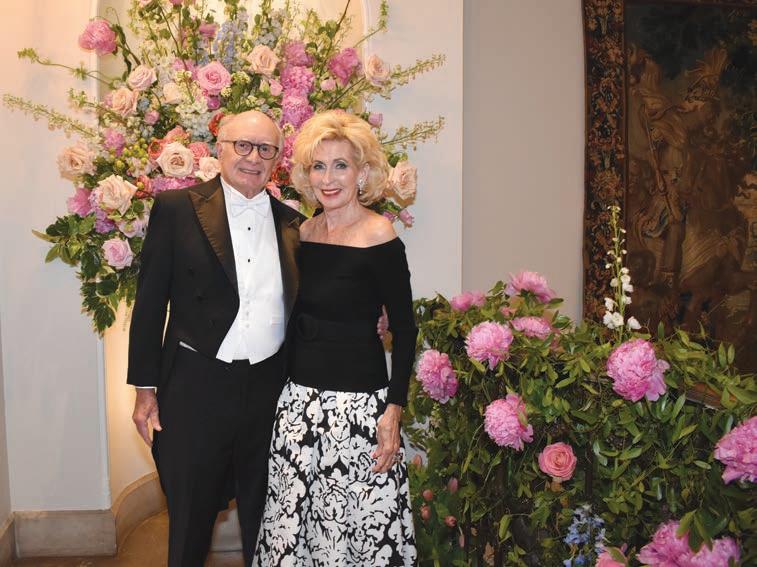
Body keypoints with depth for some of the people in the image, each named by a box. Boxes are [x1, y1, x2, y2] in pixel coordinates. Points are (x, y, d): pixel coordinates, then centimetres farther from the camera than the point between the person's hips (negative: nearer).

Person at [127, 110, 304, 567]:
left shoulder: (293, 224, 6)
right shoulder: (176, 208, -2)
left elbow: (295, 311, 10)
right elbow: (150, 302, -2)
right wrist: (145, 386, -4)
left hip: (270, 388, 3)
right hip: (196, 387, -2)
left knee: (264, 520, 17)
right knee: (190, 516, 14)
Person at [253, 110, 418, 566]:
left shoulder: (379, 236, -10)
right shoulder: (304, 232, 6)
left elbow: (405, 330, -9)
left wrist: (394, 409, -14)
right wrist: (288, 383, 13)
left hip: (358, 402, -5)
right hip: (299, 396, 6)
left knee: (356, 520, 3)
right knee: (292, 515, 13)